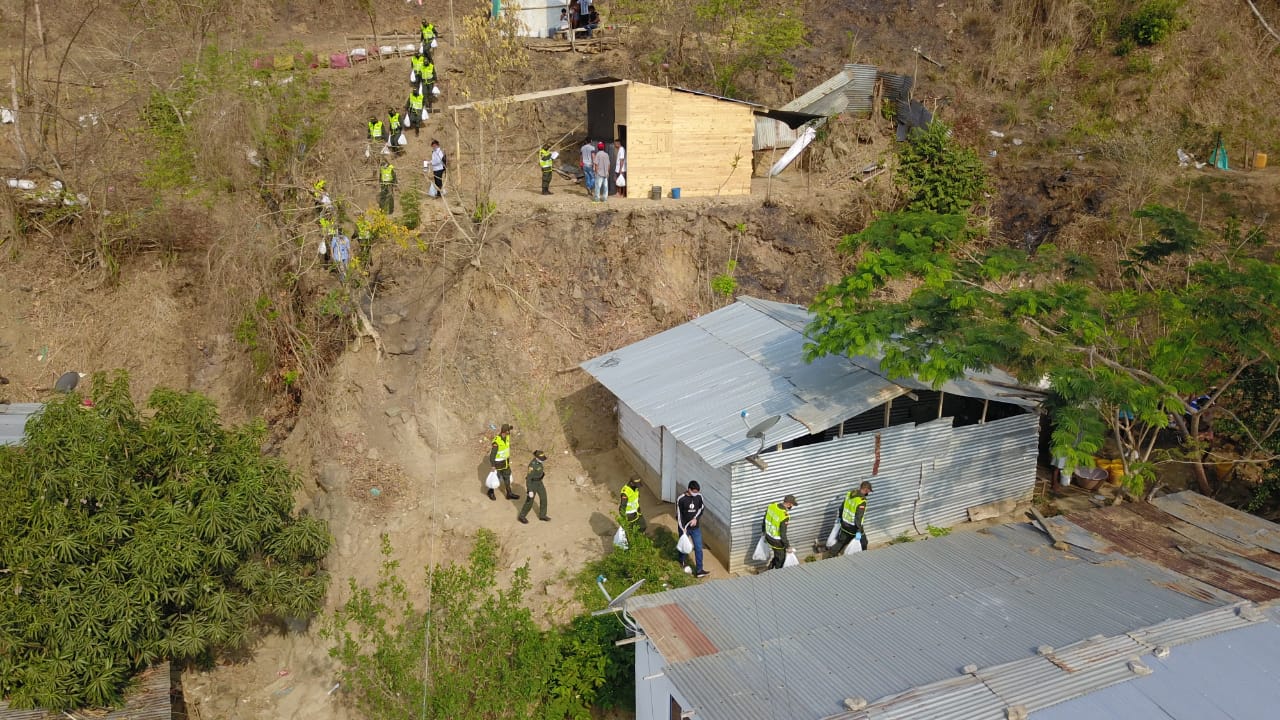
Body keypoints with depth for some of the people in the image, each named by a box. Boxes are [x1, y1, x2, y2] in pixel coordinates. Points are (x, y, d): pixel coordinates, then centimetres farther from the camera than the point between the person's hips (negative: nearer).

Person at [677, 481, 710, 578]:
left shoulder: (699, 496, -9)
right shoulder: (681, 499, -21)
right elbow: (678, 515, -14)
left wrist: (695, 518, -10)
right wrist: (683, 528, -17)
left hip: (696, 527, 3)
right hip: (684, 527, -3)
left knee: (698, 548, -1)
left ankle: (699, 570, 3)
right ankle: (683, 561, 47)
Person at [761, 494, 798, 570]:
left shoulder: (772, 506, -10)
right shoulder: (785, 516, -32)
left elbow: (764, 521, 5)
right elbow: (783, 534, -26)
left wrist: (764, 532, 21)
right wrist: (788, 547, -12)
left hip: (768, 537, 7)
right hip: (777, 541, -7)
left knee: (778, 555, 29)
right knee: (780, 559, 17)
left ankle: (769, 568, 35)